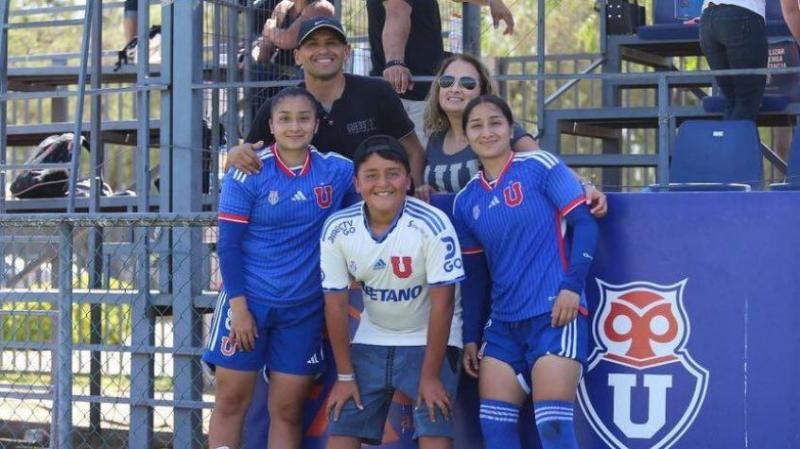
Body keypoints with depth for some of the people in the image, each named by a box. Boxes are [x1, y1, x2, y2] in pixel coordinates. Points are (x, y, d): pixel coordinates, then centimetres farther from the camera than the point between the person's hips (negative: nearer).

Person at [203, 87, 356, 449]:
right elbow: (228, 243, -7)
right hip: (250, 299, -2)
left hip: (305, 308, 2)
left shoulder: (337, 171, 0)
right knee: (231, 400, 1)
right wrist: (238, 304, -11)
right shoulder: (249, 172, -7)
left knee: (287, 410, 6)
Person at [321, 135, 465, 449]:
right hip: (371, 341, 4)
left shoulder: (431, 224, -25)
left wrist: (430, 376, -19)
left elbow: (442, 303, -21)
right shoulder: (337, 230, -14)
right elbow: (335, 304, -7)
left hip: (429, 340, -4)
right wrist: (345, 375, -4)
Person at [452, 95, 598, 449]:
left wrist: (572, 286, -15)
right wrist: (469, 337, 15)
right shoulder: (466, 201, 13)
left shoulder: (540, 166, -2)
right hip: (503, 324, 6)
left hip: (555, 314, -6)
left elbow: (585, 223, -6)